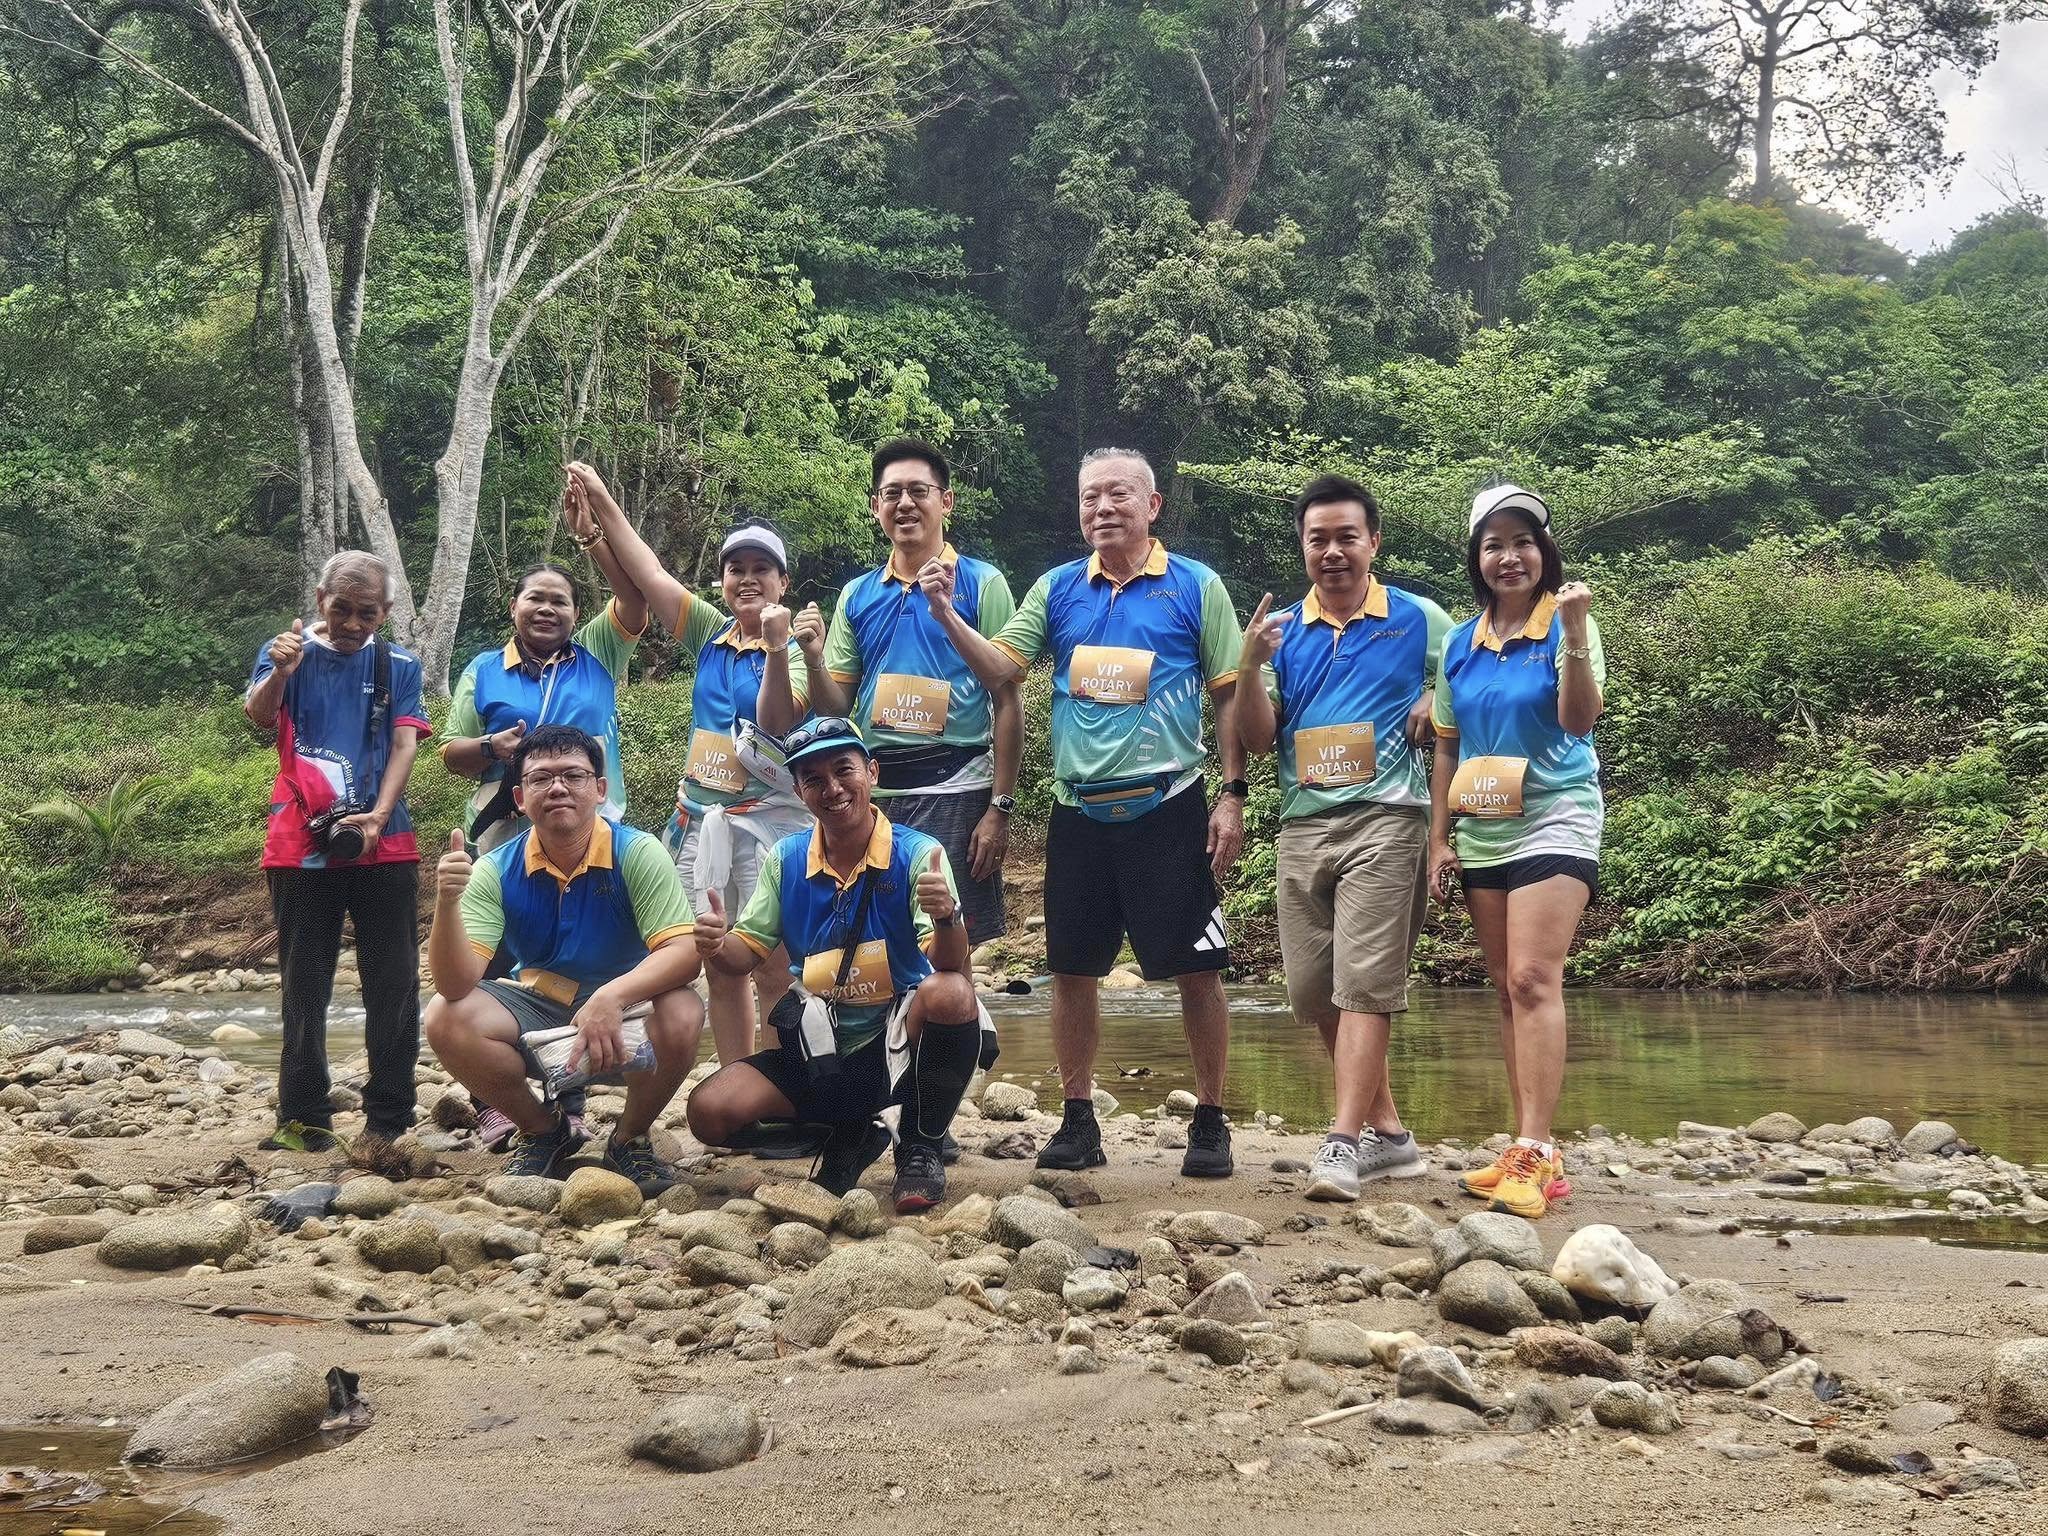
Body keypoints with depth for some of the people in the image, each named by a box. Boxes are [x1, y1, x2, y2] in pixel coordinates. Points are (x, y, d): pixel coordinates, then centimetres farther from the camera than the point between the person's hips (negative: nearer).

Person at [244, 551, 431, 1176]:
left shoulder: (398, 665, 8)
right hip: (302, 845, 0)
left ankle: (385, 1124, 1)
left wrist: (376, 818, -16)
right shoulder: (287, 653, 4)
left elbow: (404, 745, 0)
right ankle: (303, 1118, 11)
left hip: (383, 844, 1)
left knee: (393, 986, -2)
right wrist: (279, 673, -35)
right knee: (304, 984, 5)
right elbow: (258, 717, -13)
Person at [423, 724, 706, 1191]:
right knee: (445, 1018, -23)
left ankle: (631, 1136, -1)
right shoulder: (496, 871, -10)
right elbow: (456, 983, -20)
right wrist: (448, 903, -39)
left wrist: (613, 997, -42)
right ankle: (543, 1130, 4)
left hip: (623, 1012, -2)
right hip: (534, 1009, 2)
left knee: (681, 1014, -33)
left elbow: (684, 952, -25)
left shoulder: (637, 854, -15)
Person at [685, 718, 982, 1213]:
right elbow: (748, 953, 6)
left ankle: (921, 1145, -11)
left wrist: (946, 916, -45)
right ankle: (848, 1136, 9)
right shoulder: (786, 860, 2)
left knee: (950, 994, -36)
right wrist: (719, 947, -18)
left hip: (899, 1042, -4)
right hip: (820, 1054, 4)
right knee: (709, 1112, -16)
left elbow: (949, 964, -22)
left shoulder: (917, 854, -11)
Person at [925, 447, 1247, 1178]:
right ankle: (1077, 1121, 20)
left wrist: (1232, 796, -6)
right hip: (1079, 810, 3)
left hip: (1167, 808, -3)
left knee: (1196, 970, 0)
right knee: (1073, 971, 8)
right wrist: (946, 614, -14)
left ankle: (1210, 1123, 13)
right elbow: (1000, 668, 2)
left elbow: (1229, 696, 0)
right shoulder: (1057, 589, 8)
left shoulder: (1196, 587, -1)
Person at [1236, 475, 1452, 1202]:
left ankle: (1345, 1143, -15)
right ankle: (1389, 1132, 18)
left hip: (1384, 820, -4)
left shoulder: (1419, 620, 4)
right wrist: (1249, 667, -10)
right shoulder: (1281, 629, 11)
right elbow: (1259, 738, 7)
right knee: (1312, 990, 6)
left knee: (1363, 983, -12)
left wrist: (1438, 703, -7)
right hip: (1303, 824, 5)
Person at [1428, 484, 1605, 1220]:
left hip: (1553, 821, -6)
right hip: (1481, 831, 6)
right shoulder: (1461, 643, 9)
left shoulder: (1568, 625, -4)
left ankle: (1533, 1154, -19)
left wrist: (1575, 633, -29)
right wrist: (1438, 840, 8)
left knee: (1533, 980, -17)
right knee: (1508, 989, 7)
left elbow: (1579, 720, -18)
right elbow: (1445, 746, 13)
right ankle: (1532, 1151, 12)